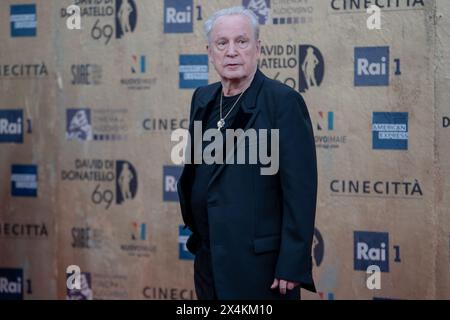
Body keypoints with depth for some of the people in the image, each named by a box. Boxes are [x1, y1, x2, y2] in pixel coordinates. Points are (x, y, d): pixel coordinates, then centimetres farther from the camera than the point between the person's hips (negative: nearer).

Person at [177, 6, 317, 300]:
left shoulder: (284, 101, -14)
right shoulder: (203, 99, 8)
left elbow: (300, 190, -16)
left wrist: (292, 266, -18)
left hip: (260, 262, -6)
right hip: (208, 257, 6)